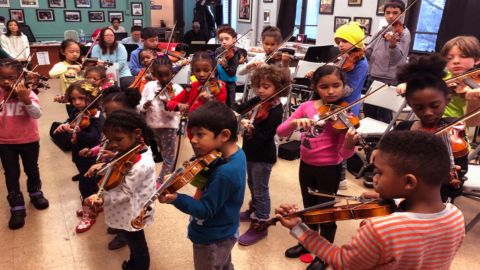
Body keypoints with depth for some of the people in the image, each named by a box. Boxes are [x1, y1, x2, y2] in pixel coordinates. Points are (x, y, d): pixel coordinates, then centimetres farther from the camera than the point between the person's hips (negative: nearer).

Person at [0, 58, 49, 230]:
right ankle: (17, 208, 18)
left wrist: (25, 99, -43)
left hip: (29, 140, -1)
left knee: (32, 169, 19)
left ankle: (35, 193, 44)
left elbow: (37, 114, -27)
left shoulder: (27, 93, -13)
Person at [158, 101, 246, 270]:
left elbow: (205, 210, -30)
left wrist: (175, 199, -44)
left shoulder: (225, 173, -36)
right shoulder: (236, 153, -9)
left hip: (211, 239, -8)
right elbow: (207, 178, 1)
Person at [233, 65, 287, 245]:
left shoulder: (275, 111, -24)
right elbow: (241, 108, 5)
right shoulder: (258, 100, 0)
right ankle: (254, 210, 46)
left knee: (260, 190, 4)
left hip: (263, 156, -8)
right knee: (252, 185, 25)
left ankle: (260, 225, 18)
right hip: (250, 151, 8)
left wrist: (250, 128, -44)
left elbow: (262, 138, -28)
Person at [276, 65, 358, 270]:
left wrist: (349, 142, -42)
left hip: (329, 169, -4)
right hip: (306, 165, 4)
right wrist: (295, 122, -31)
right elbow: (281, 132, -11)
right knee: (309, 208, 22)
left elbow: (344, 153, -20)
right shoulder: (307, 107, -4)